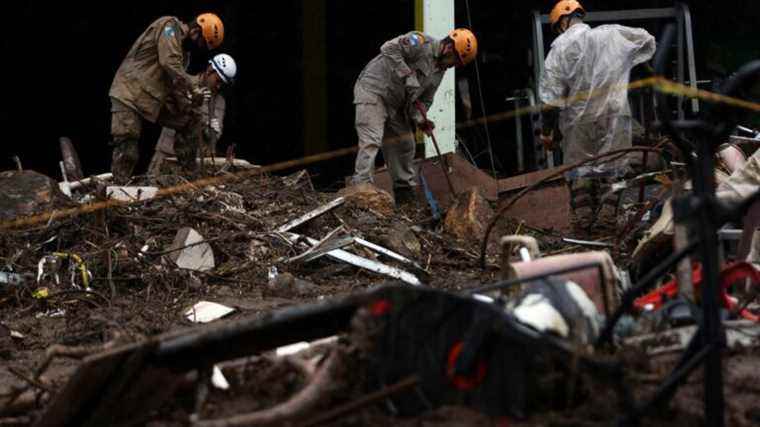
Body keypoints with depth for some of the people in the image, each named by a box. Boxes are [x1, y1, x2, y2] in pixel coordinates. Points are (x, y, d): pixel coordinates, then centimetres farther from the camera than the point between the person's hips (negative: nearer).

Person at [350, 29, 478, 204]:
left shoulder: (439, 71, 12)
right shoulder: (422, 43, -15)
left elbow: (425, 100, 12)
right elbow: (389, 49, -26)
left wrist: (419, 119, -9)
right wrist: (408, 76, -28)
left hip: (395, 104, 9)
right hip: (372, 91, -9)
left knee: (404, 145, 13)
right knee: (371, 142, -20)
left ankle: (406, 193, 24)